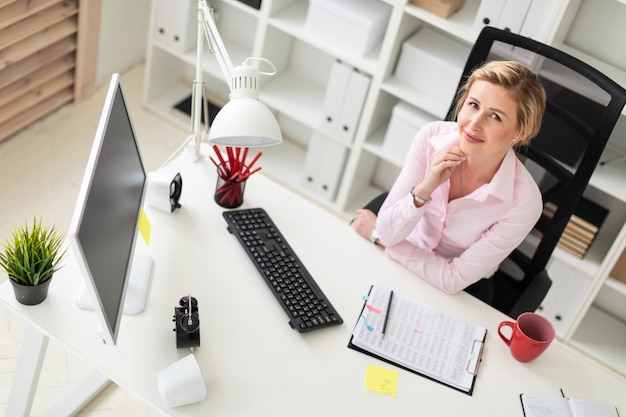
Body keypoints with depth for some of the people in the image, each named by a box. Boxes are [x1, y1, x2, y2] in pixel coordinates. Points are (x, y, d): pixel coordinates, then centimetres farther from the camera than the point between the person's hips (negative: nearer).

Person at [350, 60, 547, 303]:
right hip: (400, 259, 3)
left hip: (459, 294, -2)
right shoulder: (432, 137, -18)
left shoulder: (524, 202, -27)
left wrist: (376, 235, -12)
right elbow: (387, 233, -15)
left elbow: (453, 280, -19)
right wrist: (425, 189, -33)